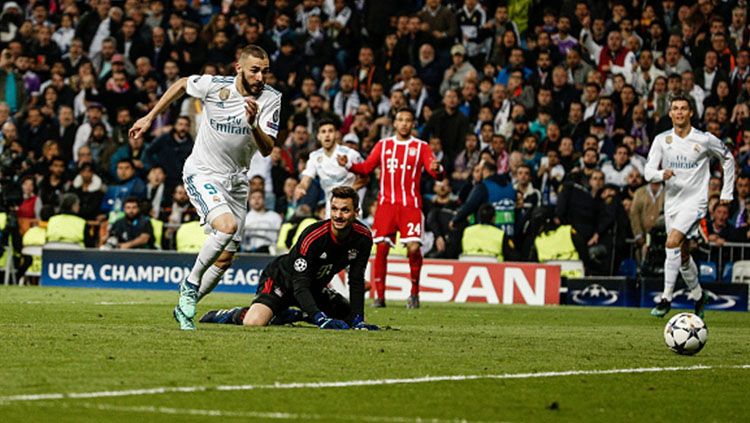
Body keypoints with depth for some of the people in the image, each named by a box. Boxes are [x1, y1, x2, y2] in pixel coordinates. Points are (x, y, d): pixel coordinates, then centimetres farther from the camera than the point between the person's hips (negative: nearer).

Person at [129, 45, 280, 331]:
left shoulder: (271, 99, -10)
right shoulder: (214, 86, -15)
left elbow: (267, 149, -17)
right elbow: (181, 85, 7)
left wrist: (253, 123, -36)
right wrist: (150, 117, 12)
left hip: (236, 181, 4)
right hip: (203, 174, -4)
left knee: (224, 259, 6)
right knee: (227, 226, -30)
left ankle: (185, 307, 26)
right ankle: (191, 283, -10)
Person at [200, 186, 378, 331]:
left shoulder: (363, 237, -15)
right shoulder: (313, 237, -31)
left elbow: (356, 281, -6)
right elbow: (300, 286, -32)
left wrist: (357, 320, -17)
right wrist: (320, 318, -44)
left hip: (315, 287, 7)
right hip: (280, 280, -7)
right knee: (254, 323, -32)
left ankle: (293, 315, 17)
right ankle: (229, 315, 5)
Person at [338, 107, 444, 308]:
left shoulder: (421, 147, 6)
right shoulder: (383, 145, 12)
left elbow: (436, 173, -4)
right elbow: (366, 167, 11)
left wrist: (436, 169, -27)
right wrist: (348, 165, -6)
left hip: (411, 205, -2)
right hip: (386, 203, 2)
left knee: (413, 248, -13)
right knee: (381, 248, -5)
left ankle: (414, 292, 6)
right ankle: (379, 295, 4)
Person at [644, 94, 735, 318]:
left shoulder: (705, 140, -6)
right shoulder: (662, 140, 1)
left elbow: (727, 158, 11)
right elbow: (648, 171, -4)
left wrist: (727, 192, 10)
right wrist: (661, 174, -27)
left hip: (695, 201, -5)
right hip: (672, 201, 5)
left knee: (672, 243, -25)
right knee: (682, 255, 12)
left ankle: (666, 298, -21)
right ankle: (698, 296, 34)